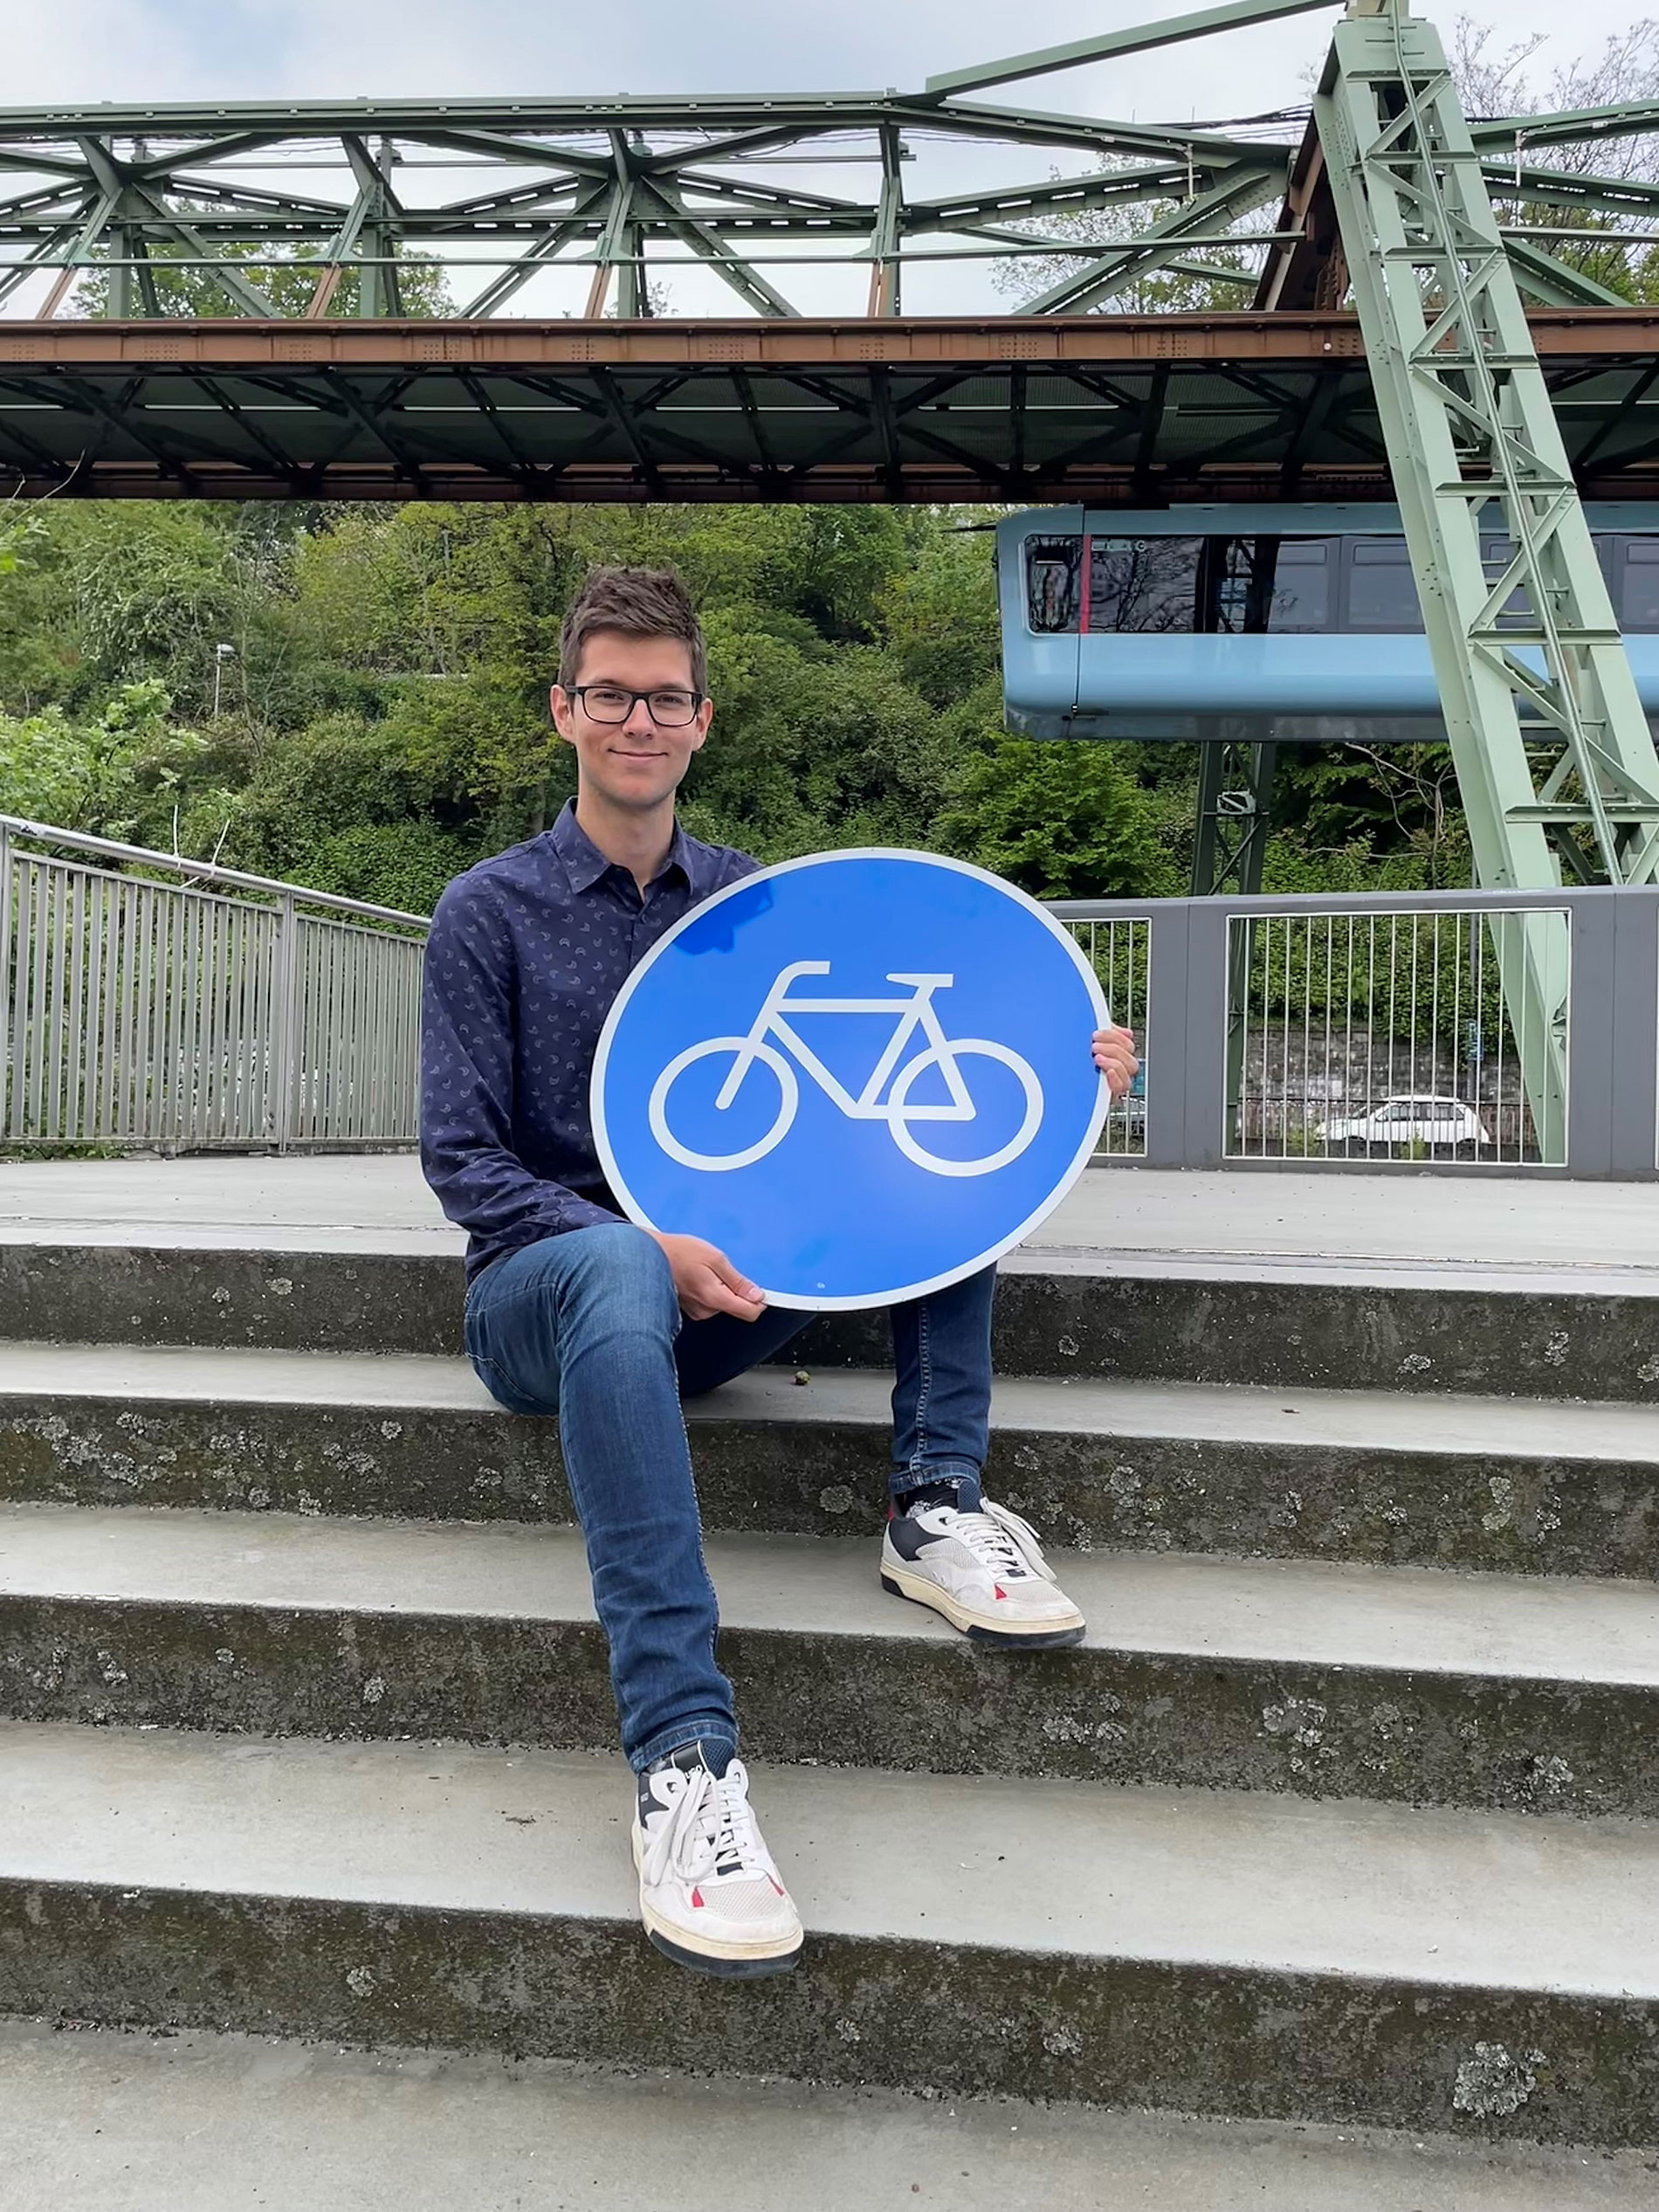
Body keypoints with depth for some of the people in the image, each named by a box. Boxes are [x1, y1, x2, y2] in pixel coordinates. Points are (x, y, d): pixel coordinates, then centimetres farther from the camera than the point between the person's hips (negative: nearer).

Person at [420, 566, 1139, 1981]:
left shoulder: (748, 898, 11)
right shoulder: (492, 910, 0)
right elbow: (460, 1160, -7)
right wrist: (652, 1247, -22)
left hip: (718, 1280, 4)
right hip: (542, 1290, -4)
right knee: (619, 1264, -41)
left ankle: (936, 1502, -16)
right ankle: (682, 1752, -45)